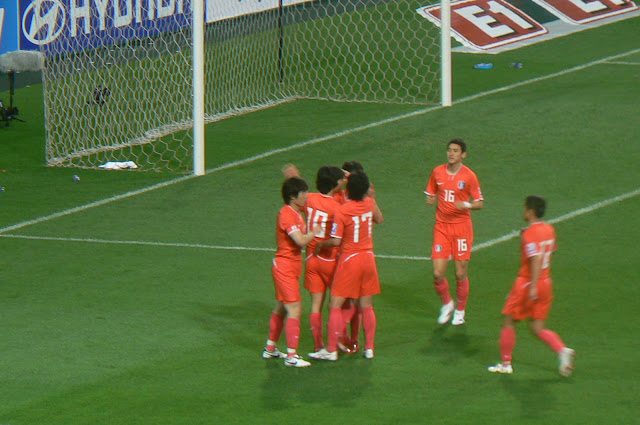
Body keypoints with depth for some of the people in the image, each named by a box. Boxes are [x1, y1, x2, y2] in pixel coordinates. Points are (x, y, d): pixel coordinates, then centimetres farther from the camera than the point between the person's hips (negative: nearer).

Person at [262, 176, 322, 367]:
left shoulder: (295, 213, 11)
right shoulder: (287, 215, -20)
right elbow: (301, 240, -28)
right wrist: (316, 231, -13)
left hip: (291, 267, 10)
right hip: (285, 267, -10)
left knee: (281, 309, 19)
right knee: (295, 310, -11)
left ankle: (270, 349, 30)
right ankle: (291, 355, -10)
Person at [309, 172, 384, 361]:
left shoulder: (342, 211, -19)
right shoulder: (370, 203, -2)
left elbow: (336, 241, -20)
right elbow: (379, 219, 19)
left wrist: (321, 244, -1)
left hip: (349, 260, -6)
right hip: (368, 257, 6)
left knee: (335, 306, 1)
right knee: (366, 306, 12)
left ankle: (331, 350, 1)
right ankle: (369, 347, 16)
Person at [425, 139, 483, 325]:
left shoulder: (469, 176, -6)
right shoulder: (437, 172, 4)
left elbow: (480, 203, -3)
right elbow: (431, 195, 16)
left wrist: (467, 205, -23)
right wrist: (430, 199, -7)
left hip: (462, 226, -2)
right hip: (441, 227, 2)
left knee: (461, 273, 0)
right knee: (438, 273, -5)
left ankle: (460, 311, 21)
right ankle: (447, 304, 23)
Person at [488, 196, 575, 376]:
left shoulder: (530, 234, -18)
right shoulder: (549, 229, 6)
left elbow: (536, 259, -27)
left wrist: (533, 286, -29)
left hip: (528, 284, -7)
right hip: (545, 283, 7)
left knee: (508, 322, 9)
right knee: (537, 328, 11)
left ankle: (506, 364, 15)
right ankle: (562, 350, -11)